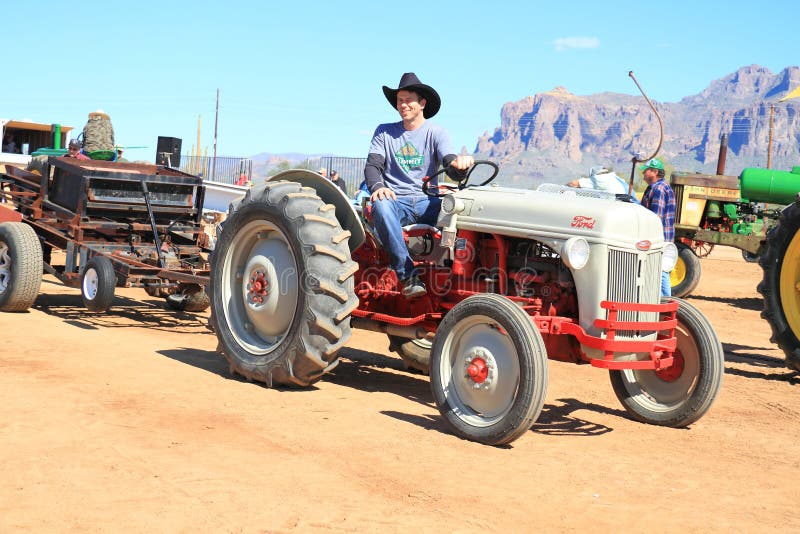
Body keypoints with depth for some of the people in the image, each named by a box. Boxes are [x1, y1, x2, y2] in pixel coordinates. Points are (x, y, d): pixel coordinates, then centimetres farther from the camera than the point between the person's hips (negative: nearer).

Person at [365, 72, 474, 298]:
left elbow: (451, 167, -6)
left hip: (426, 202, 0)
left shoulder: (436, 133, 9)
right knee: (381, 206, -37)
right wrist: (377, 186, -23)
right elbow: (372, 165, 2)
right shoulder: (384, 132, 12)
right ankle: (407, 275, -37)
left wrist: (460, 164, -33)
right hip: (396, 201, 0)